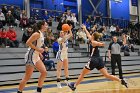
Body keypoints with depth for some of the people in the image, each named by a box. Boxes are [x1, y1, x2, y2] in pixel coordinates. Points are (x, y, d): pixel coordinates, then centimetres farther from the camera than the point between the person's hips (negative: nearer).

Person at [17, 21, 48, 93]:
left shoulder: (41, 34, 13)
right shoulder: (37, 34, -15)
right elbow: (28, 42, -21)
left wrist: (39, 52, 17)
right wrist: (38, 49, -20)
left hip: (36, 56, 10)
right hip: (31, 56, -10)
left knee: (44, 72, 8)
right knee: (27, 77, -5)